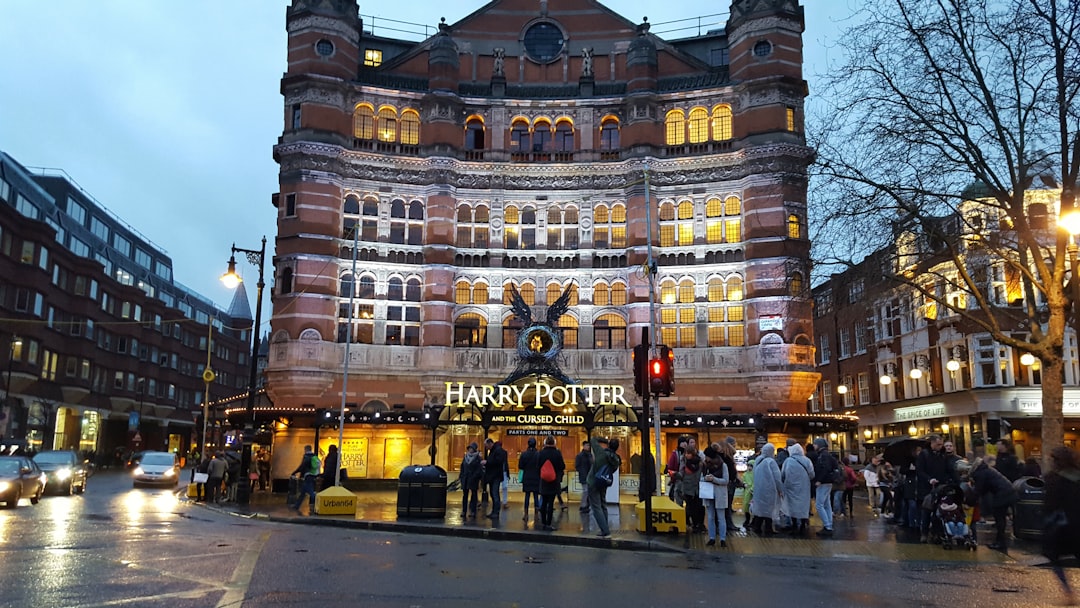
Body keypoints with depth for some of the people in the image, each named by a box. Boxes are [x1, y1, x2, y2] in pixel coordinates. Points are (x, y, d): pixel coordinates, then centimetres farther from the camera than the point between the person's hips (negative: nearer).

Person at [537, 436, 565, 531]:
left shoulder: (541, 453, -3)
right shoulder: (557, 453, -10)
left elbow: (537, 467, 2)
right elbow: (562, 467, -5)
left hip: (543, 481, 2)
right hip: (554, 482, -2)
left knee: (544, 502, 14)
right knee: (551, 503, 0)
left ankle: (543, 523, 18)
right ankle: (548, 524, -1)